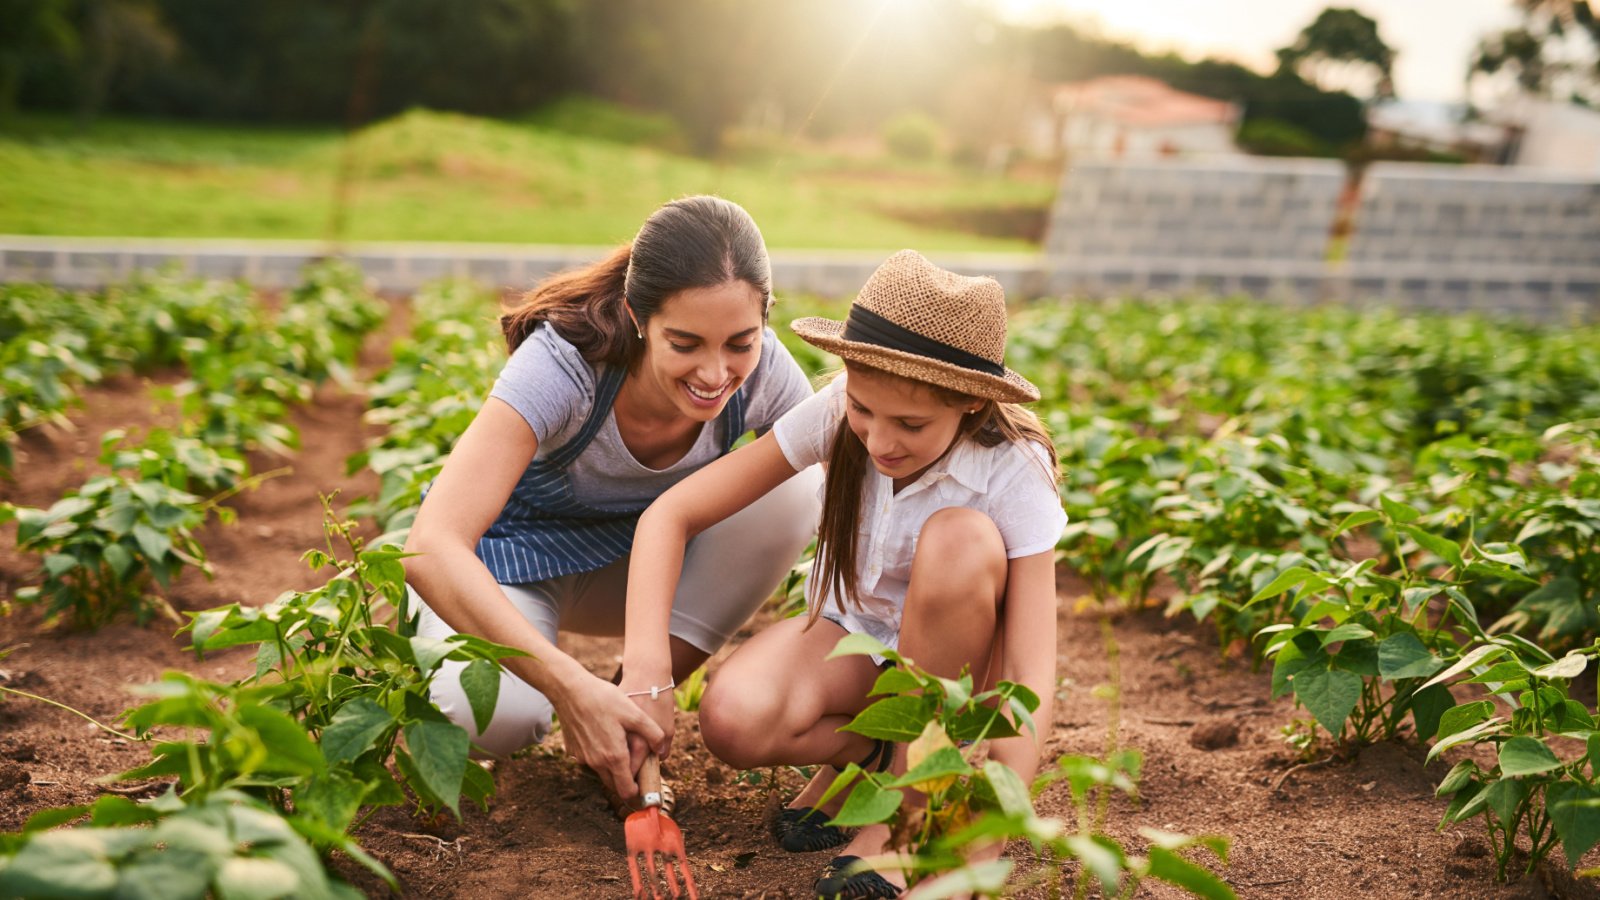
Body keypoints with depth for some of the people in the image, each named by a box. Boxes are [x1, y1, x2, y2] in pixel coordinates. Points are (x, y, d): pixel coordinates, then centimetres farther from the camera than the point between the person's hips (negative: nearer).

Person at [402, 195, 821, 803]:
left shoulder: (764, 373, -24)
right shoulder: (564, 364, -34)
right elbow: (431, 549, -42)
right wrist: (573, 689, -51)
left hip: (638, 555, 4)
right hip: (517, 555, -4)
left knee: (792, 492, -24)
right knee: (495, 715, -37)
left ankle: (638, 719, -12)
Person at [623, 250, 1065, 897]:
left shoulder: (1013, 473, -26)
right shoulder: (835, 413, -20)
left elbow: (1032, 675, -31)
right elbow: (671, 514, -21)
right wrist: (645, 663, -38)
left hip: (956, 658, -1)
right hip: (849, 633, 1)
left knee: (962, 537, -35)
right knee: (732, 721, -33)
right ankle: (875, 749, 0)